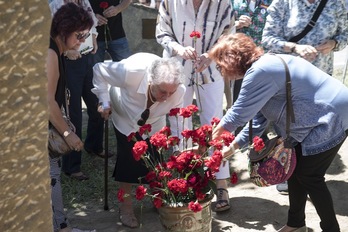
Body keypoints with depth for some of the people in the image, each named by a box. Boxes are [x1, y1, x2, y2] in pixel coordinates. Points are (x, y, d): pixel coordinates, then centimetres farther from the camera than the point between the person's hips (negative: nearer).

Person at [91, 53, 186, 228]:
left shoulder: (179, 90, -34)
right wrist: (104, 102, -24)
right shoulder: (131, 72, -43)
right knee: (128, 161, -9)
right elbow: (99, 70, -26)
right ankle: (125, 207, 9)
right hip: (126, 119, -2)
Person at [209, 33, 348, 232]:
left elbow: (240, 113, -17)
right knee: (295, 170, 14)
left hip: (331, 118, -10)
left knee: (309, 177, -3)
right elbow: (258, 118, 10)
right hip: (315, 120, 10)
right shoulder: (264, 67, 9)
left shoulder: (260, 72, -25)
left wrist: (216, 132, 1)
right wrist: (234, 145, 5)